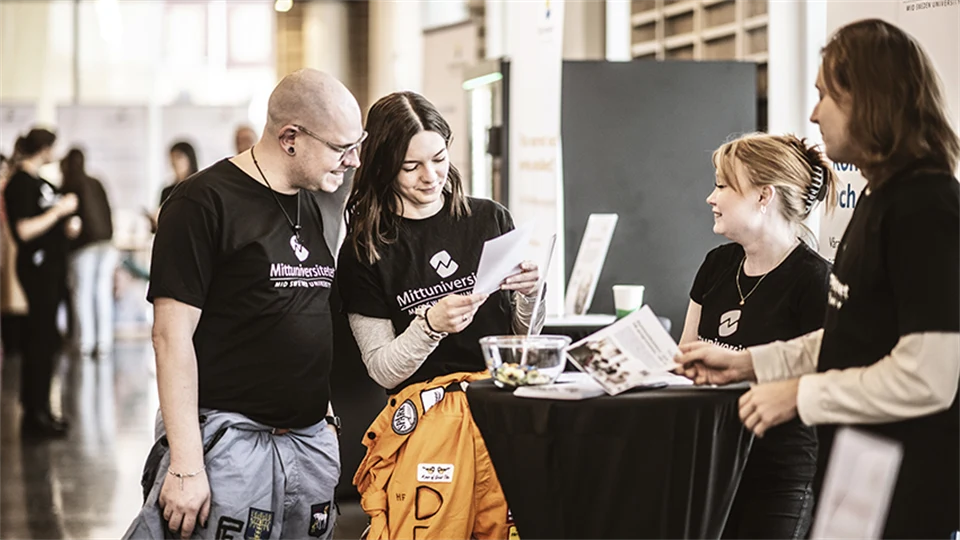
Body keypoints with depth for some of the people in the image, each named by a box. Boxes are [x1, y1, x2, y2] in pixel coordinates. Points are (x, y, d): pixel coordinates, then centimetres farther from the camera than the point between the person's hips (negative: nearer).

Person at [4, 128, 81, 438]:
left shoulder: (37, 180, 15)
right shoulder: (21, 183, -13)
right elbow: (24, 230, -22)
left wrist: (69, 225, 9)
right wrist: (59, 210, -17)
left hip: (50, 266, 10)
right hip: (36, 267, -10)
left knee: (44, 340, 12)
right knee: (41, 340, -8)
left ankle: (38, 410, 19)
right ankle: (35, 416, -4)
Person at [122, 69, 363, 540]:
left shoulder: (315, 206, 13)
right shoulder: (205, 202, -9)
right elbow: (172, 335, -13)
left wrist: (325, 409, 15)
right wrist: (185, 464, -18)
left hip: (313, 442, 7)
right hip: (228, 441, -7)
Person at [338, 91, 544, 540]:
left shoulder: (490, 220, 6)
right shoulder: (364, 251, 1)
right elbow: (382, 369, -1)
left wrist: (528, 296, -6)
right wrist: (430, 325, -16)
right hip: (426, 417, -2)